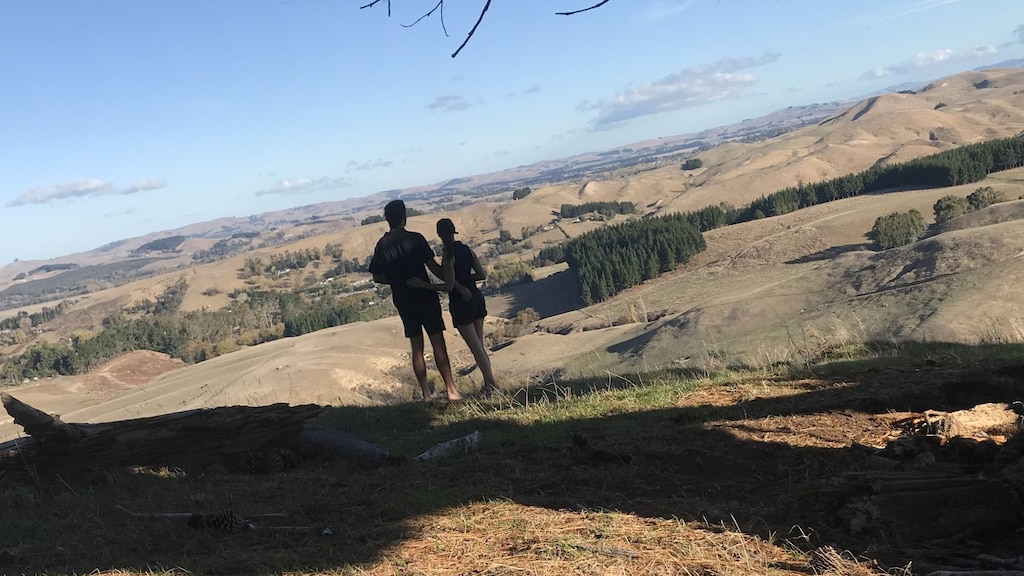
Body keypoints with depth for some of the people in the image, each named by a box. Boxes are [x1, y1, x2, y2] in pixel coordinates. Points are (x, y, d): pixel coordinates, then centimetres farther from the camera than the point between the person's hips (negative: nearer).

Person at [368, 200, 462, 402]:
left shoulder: (382, 245, 2)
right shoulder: (415, 239, -11)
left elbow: (377, 277, 6)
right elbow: (434, 267, -13)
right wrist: (449, 275, 0)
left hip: (403, 301, 4)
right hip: (425, 297, -4)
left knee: (417, 347, 10)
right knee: (438, 343, -1)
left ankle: (426, 394, 10)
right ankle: (451, 390, -2)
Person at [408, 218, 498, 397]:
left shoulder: (448, 255, -16)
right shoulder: (467, 249, 4)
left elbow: (449, 286, -19)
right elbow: (482, 275, 5)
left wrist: (422, 284, -17)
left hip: (460, 303, -7)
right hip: (476, 298, 7)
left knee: (476, 348, 0)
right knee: (479, 346, 15)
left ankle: (491, 384, 1)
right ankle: (489, 383, 18)